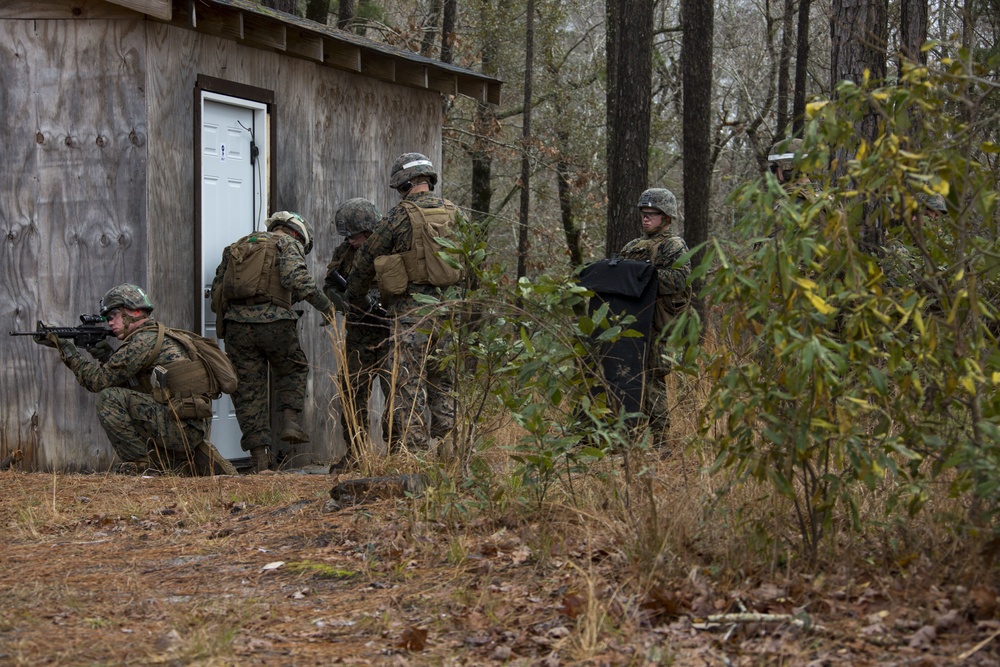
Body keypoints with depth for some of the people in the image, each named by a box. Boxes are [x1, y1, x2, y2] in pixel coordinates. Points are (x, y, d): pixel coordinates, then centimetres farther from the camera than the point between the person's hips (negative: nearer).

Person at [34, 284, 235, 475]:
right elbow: (129, 384, 24)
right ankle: (199, 459, 18)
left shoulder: (145, 340, -10)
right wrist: (108, 357, 10)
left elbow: (98, 380, -8)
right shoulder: (159, 336, 20)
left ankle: (139, 463, -6)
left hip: (181, 425, -9)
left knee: (108, 399, -13)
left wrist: (66, 348, 1)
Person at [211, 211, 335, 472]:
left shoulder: (236, 248, 25)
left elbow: (216, 290, 22)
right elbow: (296, 277, -12)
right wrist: (324, 304, -4)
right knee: (293, 370, 23)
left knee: (248, 390, 6)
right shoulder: (287, 244, 8)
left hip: (236, 324, 4)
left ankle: (260, 457, 3)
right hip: (273, 321, -4)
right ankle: (289, 421, 3)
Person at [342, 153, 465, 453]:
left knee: (408, 383, -5)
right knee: (442, 383, 14)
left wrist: (354, 298, 18)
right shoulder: (453, 213, 8)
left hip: (412, 310, -6)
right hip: (448, 310, 6)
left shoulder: (400, 216, -7)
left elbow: (367, 260, 2)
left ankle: (415, 450, -12)